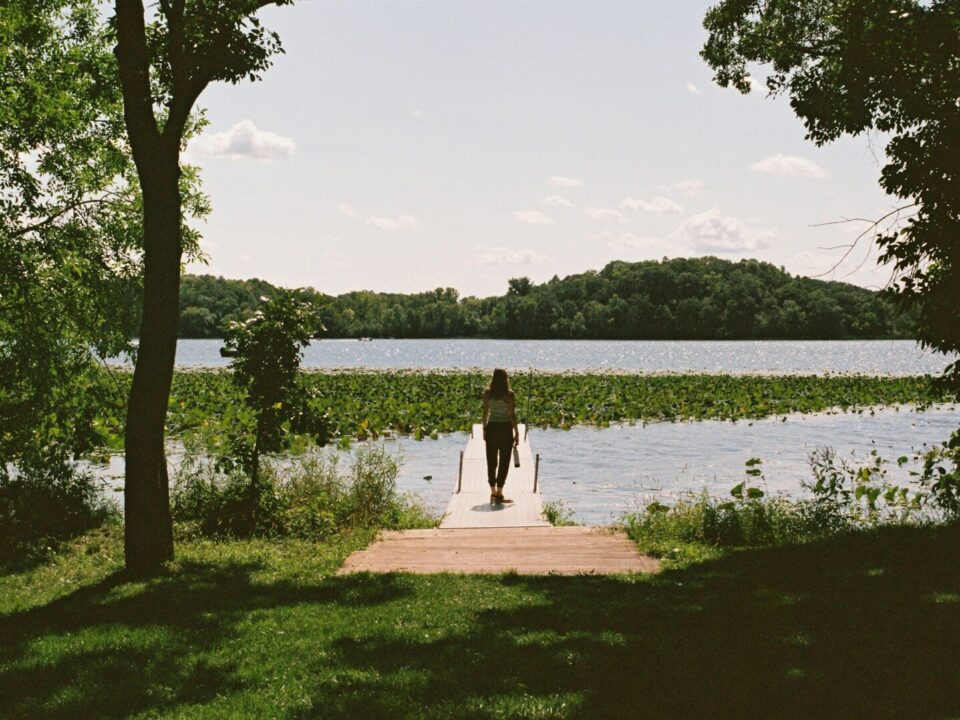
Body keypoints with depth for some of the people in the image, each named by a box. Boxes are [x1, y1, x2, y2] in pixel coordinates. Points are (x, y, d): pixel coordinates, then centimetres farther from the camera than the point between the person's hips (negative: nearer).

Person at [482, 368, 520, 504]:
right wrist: (516, 432, -1)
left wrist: (485, 429, 14)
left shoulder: (487, 393, 0)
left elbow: (485, 412, 3)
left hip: (491, 427, 3)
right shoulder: (509, 394, -9)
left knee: (491, 461, 11)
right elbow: (512, 414, -8)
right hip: (505, 428, -3)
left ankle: (493, 492, 14)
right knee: (504, 462, 4)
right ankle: (499, 494, 2)